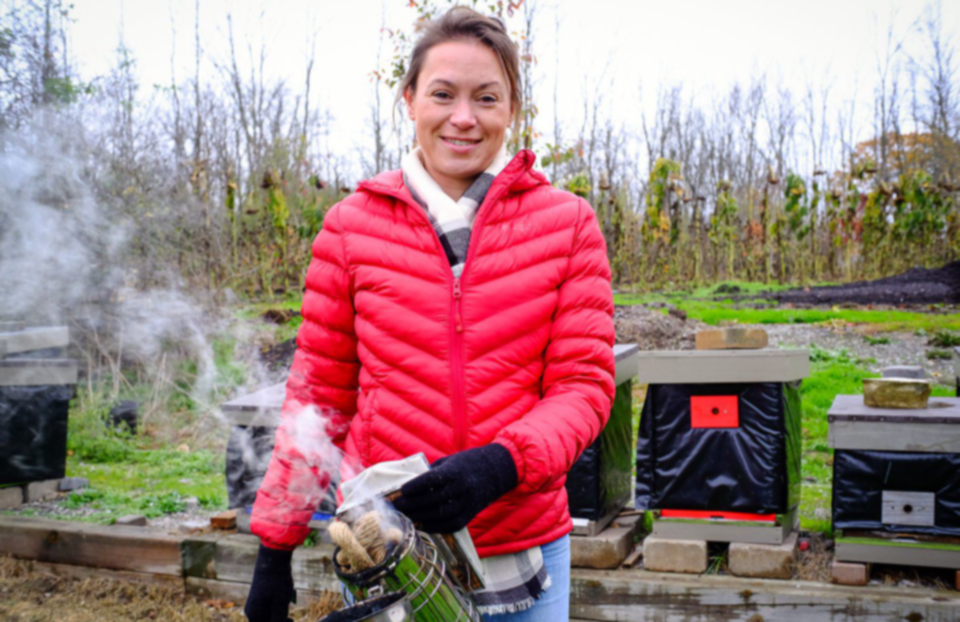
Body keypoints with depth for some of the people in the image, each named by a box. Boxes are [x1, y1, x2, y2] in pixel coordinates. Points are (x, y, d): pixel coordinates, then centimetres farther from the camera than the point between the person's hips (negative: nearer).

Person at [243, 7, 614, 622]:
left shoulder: (567, 223, -2)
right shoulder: (352, 225, -1)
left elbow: (585, 384, -4)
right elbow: (318, 393, 3)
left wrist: (501, 463, -22)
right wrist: (276, 544, 2)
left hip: (523, 550, 0)